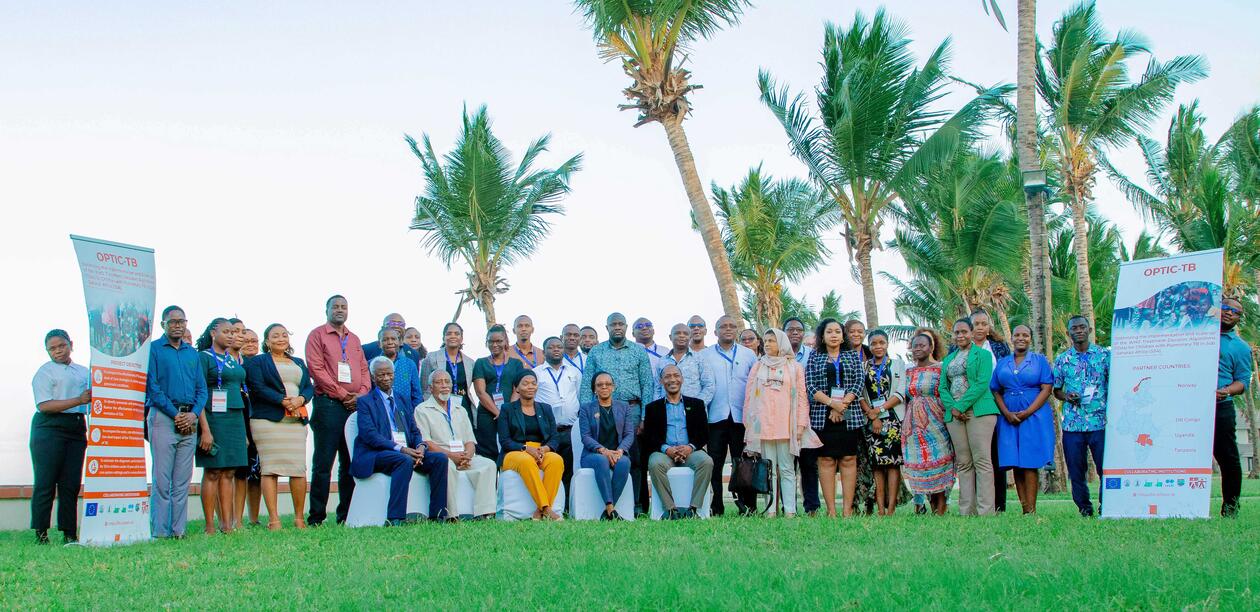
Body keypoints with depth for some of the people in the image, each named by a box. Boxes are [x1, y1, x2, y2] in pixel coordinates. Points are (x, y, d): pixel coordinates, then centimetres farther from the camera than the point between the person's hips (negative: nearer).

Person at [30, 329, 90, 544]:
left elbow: (92, 399, 25)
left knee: (71, 484, 3)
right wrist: (79, 400, -16)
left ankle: (69, 533, 7)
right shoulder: (44, 372, 1)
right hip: (49, 429, -5)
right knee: (45, 482, -5)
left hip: (77, 428, 5)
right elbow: (44, 405, -10)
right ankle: (40, 533, 0)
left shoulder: (84, 371, 19)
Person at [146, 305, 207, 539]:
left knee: (183, 481, 4)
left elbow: (202, 389, 14)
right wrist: (175, 414, -10)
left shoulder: (193, 353, 17)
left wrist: (194, 414, -4)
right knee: (162, 480, -7)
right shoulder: (153, 349, 2)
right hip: (163, 417, -5)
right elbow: (151, 387, -6)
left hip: (189, 421, 5)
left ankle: (179, 530, 7)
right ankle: (161, 531, -5)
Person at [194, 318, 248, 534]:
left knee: (229, 473, 5)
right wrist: (205, 429, -18)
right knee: (212, 472, -4)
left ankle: (227, 524, 6)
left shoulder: (234, 361, 18)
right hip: (213, 418, -6)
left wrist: (244, 430, 17)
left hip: (235, 419, 6)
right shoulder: (204, 357, -3)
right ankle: (210, 526, -2)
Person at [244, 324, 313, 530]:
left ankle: (299, 517, 3)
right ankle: (273, 519, -9)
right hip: (268, 420, -4)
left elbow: (310, 387, 16)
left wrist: (301, 399, -6)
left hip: (296, 421, 4)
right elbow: (258, 387, -5)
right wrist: (283, 401, -14)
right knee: (270, 468, -9)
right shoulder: (257, 362, 10)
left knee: (299, 469, -4)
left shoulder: (299, 363, 25)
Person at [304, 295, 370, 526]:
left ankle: (346, 515, 10)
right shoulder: (317, 335, 3)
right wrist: (343, 395, -11)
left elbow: (364, 370, 17)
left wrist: (361, 394, -3)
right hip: (329, 405, -6)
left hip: (355, 406, 6)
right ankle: (316, 517, -4)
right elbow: (317, 370, -7)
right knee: (323, 463, -6)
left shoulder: (354, 339, 21)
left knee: (351, 463, 5)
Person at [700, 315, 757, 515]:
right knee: (714, 463, 0)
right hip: (715, 417, 0)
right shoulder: (704, 356, 10)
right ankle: (716, 508, 5)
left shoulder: (749, 355, 12)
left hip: (741, 416, 0)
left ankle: (747, 505, 4)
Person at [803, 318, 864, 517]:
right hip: (822, 416, -1)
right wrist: (832, 403, -14)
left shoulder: (853, 356, 12)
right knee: (825, 460, -3)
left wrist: (842, 405, -11)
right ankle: (831, 510, -3)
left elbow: (859, 383, 2)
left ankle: (847, 510, -1)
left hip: (849, 416, 1)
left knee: (848, 460, -1)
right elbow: (809, 385, -2)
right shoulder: (815, 357, 9)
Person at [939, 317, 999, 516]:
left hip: (979, 411, -5)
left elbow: (982, 384, -8)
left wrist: (961, 406, -13)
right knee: (963, 463, 3)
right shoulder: (948, 359, 21)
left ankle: (985, 511, -12)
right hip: (954, 415, 5)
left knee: (982, 461, -10)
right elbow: (943, 387, 14)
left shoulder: (983, 354, 5)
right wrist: (951, 407, -5)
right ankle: (966, 512, 2)